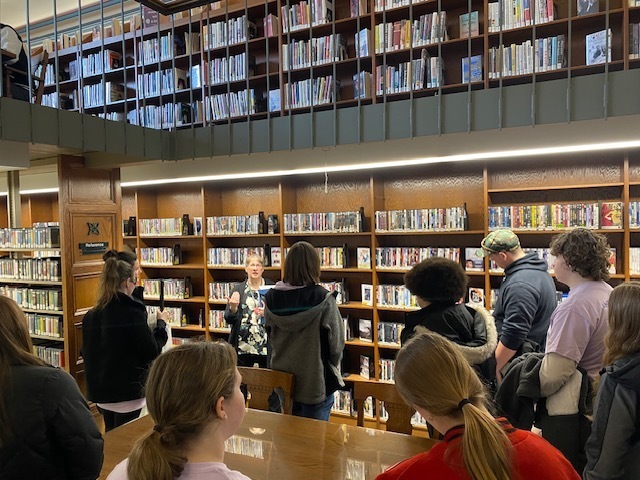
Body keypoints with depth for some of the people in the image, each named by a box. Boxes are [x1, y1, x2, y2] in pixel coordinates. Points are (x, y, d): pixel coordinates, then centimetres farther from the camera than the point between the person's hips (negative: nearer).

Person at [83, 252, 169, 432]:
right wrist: (161, 323, -1)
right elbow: (152, 351, -14)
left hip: (100, 391, 7)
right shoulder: (132, 313, -19)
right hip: (127, 392, -7)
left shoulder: (90, 316, 0)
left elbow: (86, 353, 11)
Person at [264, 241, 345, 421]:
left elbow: (270, 336, 5)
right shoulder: (323, 299, -19)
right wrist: (332, 366, 8)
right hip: (316, 381, -4)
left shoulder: (271, 297, -7)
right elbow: (337, 343, -11)